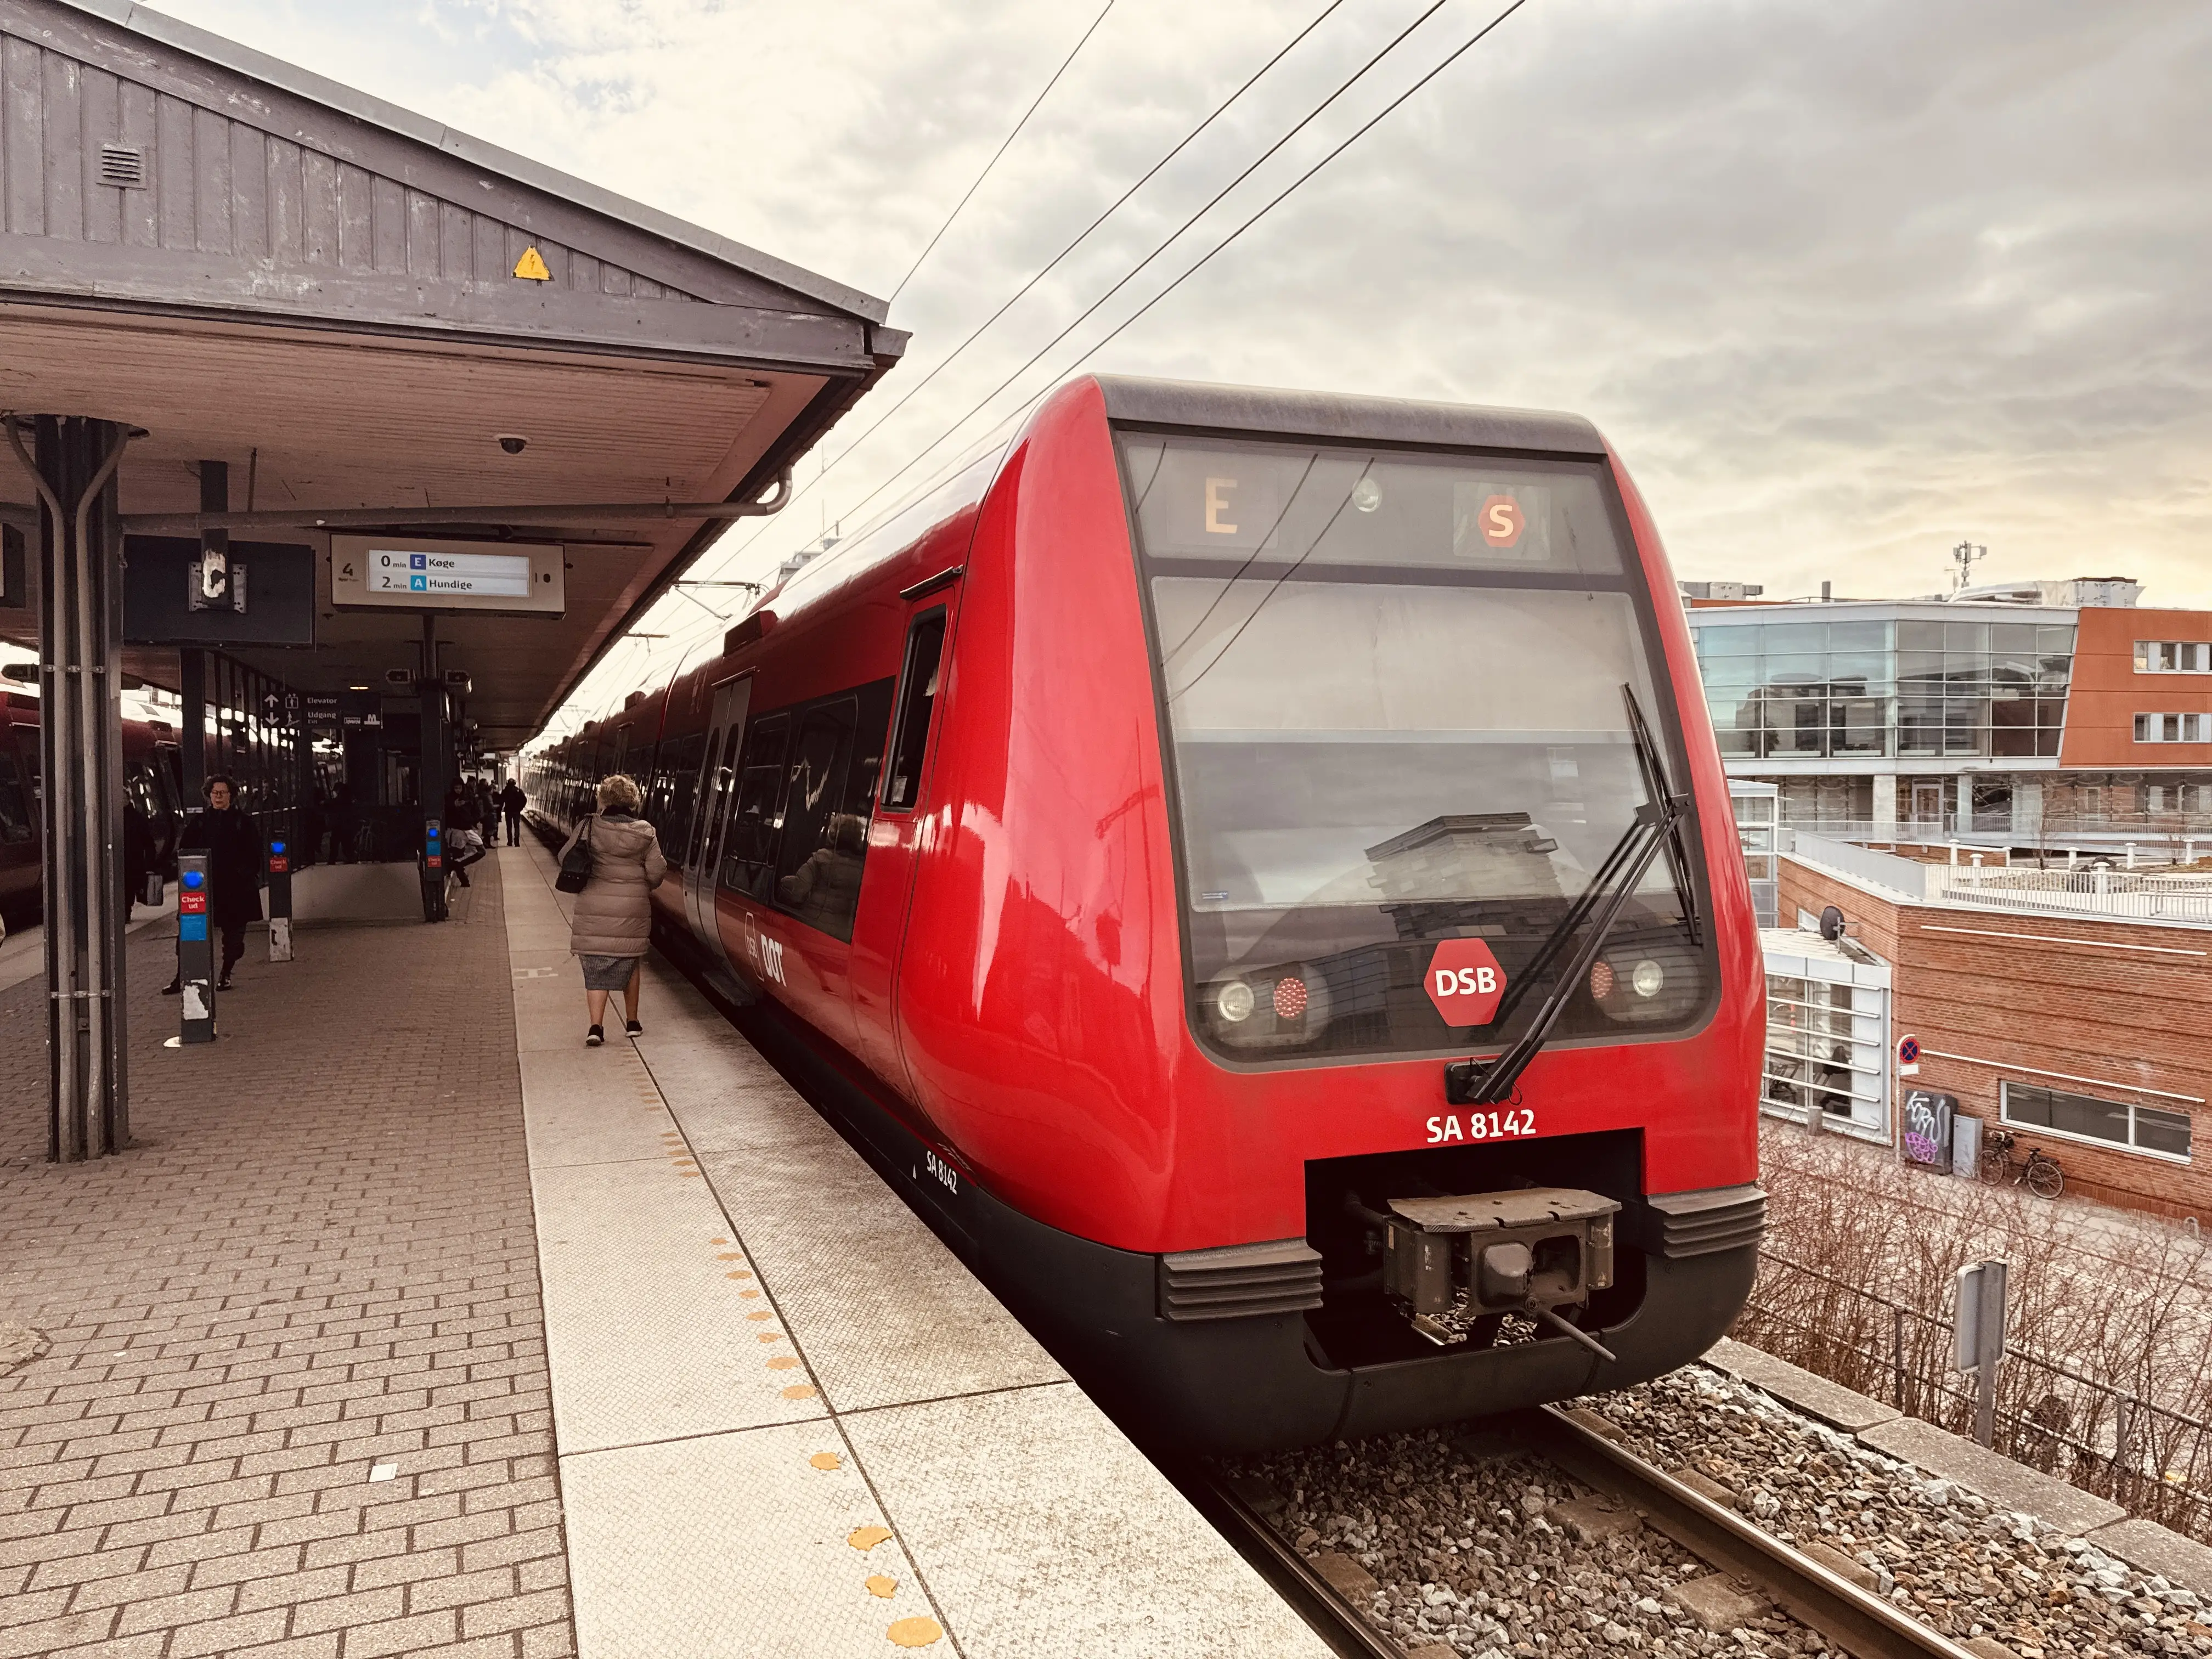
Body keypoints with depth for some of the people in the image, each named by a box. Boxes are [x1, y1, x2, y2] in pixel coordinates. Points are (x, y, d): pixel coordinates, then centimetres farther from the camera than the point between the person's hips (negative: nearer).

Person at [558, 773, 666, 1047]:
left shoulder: (589, 827, -5)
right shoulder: (645, 833, -2)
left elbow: (565, 858, 0)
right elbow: (656, 873, -2)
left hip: (593, 911, -1)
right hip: (633, 910, 1)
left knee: (596, 968, 4)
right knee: (630, 964, 18)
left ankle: (596, 1026, -7)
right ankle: (632, 1022, 26)